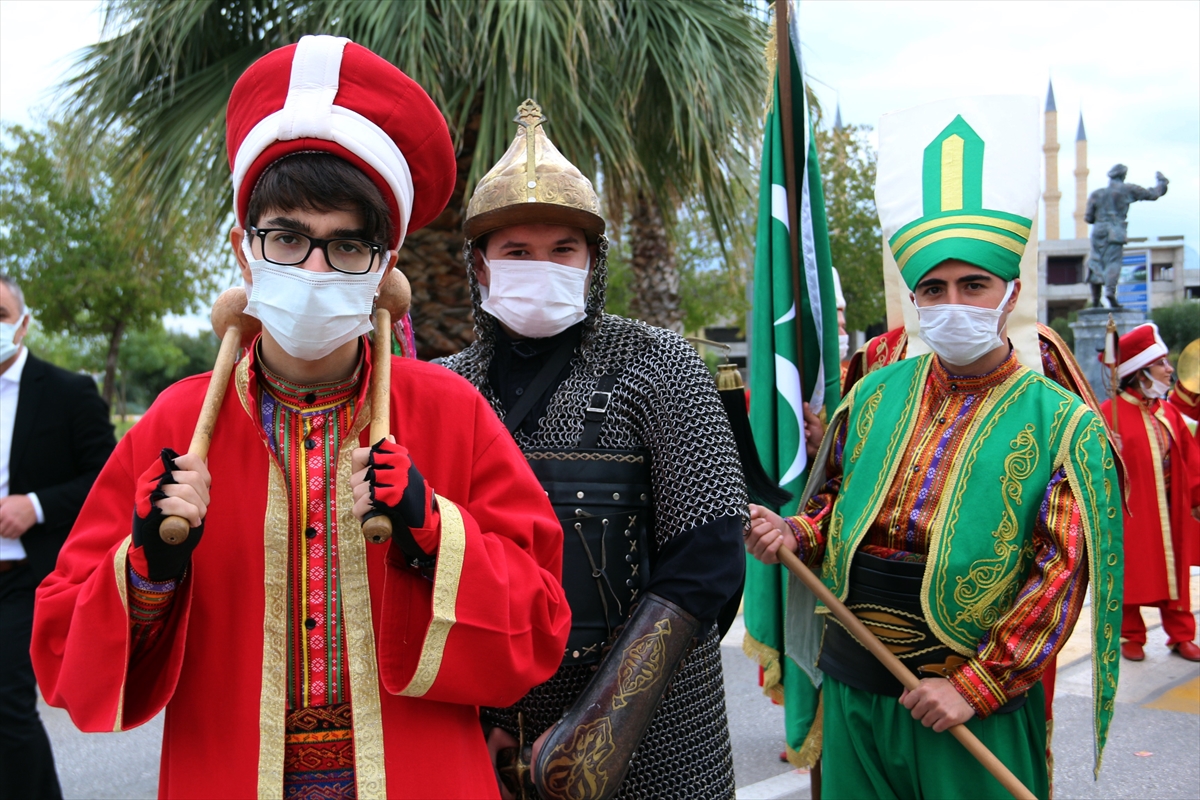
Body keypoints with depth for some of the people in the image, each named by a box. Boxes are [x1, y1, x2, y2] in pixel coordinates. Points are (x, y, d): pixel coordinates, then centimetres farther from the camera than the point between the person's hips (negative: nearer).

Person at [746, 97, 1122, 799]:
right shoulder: (877, 394, 4)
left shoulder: (1061, 423, -8)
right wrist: (796, 535, -7)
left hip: (978, 704, -3)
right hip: (852, 685, 4)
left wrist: (977, 686, -15)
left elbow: (1063, 574, -11)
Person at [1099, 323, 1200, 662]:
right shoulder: (1109, 414, -13)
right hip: (1129, 511, -5)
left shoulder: (1170, 413, 7)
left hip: (1170, 512, 6)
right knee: (1130, 576, 6)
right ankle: (1132, 637, 21)